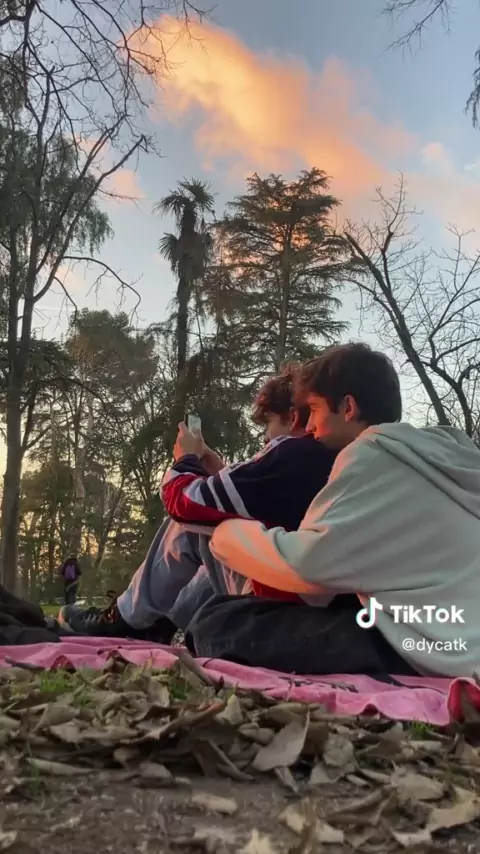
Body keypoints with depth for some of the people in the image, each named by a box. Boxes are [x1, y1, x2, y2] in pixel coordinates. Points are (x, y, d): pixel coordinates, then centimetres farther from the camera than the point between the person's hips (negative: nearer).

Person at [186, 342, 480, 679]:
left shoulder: (373, 453, -10)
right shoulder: (442, 450, 16)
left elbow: (308, 562, -17)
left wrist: (227, 532, 1)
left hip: (415, 650, -9)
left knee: (218, 621, -3)